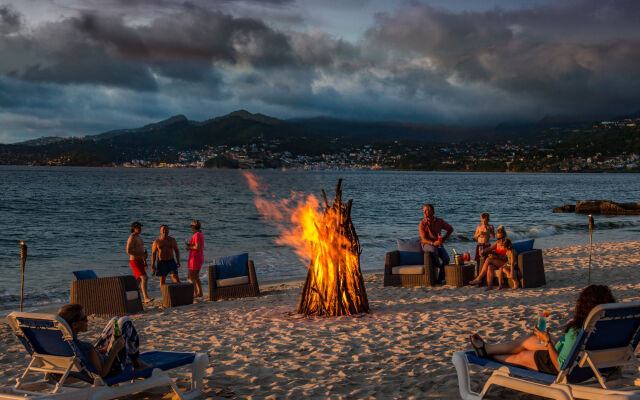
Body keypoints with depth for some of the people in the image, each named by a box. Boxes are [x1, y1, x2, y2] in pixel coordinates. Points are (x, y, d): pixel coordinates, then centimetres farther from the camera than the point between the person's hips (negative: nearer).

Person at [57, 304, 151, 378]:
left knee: (116, 320, 18)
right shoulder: (86, 347, -42)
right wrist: (115, 349, -25)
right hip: (112, 368, -7)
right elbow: (102, 374, -28)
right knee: (125, 322, 3)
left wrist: (101, 350, 10)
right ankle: (137, 363, 22)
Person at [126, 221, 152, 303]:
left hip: (140, 262, 10)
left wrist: (145, 262, 21)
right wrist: (141, 255, -23)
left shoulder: (139, 237, 16)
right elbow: (128, 251, -25)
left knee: (138, 281, 12)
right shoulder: (132, 238, -16)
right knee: (144, 278, -20)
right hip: (135, 262, -10)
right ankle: (146, 298, -26)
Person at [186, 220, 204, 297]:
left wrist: (189, 247, -10)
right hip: (200, 258, 10)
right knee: (196, 277, 15)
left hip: (195, 259, -10)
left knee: (190, 277, -4)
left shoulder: (197, 235, -18)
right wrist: (190, 245, 10)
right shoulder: (201, 235, 12)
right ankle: (200, 293, 15)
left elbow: (197, 247, -28)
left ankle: (194, 293, -6)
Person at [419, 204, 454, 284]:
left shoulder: (439, 221, 2)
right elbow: (424, 239, -12)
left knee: (446, 258, -24)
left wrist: (444, 239, 5)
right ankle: (438, 265, -11)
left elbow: (450, 229, 16)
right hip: (427, 244, -3)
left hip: (438, 244, 3)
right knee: (434, 249, -39)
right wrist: (433, 243, -30)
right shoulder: (422, 223, -6)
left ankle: (440, 279, -16)